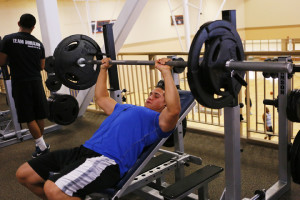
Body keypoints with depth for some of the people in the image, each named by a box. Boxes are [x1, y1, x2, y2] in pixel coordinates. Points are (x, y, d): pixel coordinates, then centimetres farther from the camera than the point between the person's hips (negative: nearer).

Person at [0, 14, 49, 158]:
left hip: (20, 83, -4)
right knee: (39, 116, 12)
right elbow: (42, 66, 10)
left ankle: (42, 147, 1)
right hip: (36, 82, 4)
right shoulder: (38, 43, 6)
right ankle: (41, 144, 23)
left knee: (29, 118, 1)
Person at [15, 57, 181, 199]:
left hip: (107, 160, -9)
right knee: (23, 174, 6)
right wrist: (103, 69, 42)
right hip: (84, 149, 9)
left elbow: (174, 110, -16)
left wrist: (166, 72, -15)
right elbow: (101, 99, 44)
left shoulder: (158, 120, 7)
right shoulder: (126, 108, 32)